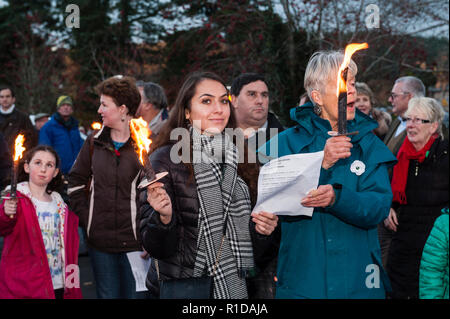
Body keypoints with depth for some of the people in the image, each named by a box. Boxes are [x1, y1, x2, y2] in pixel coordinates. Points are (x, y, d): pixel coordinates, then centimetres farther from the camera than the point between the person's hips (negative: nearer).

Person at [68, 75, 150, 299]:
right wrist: (85, 217, 6)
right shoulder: (95, 141, 7)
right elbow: (76, 180, 15)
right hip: (100, 240, 4)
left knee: (136, 294, 6)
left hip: (134, 240, -4)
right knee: (107, 294, 15)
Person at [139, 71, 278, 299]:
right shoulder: (166, 159, -12)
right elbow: (155, 247, -13)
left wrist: (261, 228, -7)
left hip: (233, 287, 5)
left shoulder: (237, 158, 3)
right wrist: (165, 217, -31)